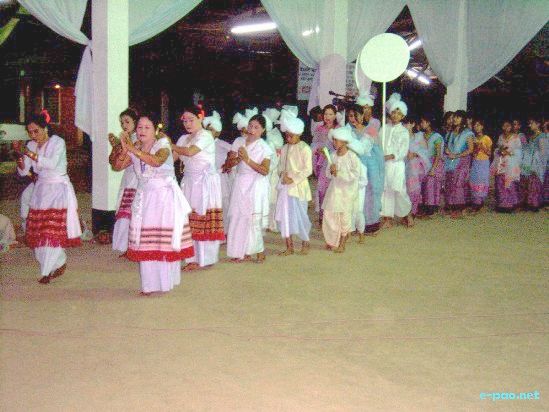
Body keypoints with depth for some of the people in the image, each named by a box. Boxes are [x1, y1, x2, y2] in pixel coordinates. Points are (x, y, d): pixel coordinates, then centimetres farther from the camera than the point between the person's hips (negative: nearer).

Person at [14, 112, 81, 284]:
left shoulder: (58, 142, -9)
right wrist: (21, 160, -16)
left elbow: (52, 163, -25)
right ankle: (60, 262, 18)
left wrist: (30, 154, -30)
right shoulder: (31, 145, 6)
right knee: (38, 230, 0)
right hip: (41, 189, 6)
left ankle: (47, 272, -4)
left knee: (52, 230, -11)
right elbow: (23, 172, 4)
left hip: (58, 189, -6)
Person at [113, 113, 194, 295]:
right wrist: (124, 150, -8)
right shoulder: (135, 149, 10)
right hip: (144, 197, 5)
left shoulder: (162, 144, -7)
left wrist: (133, 149, -27)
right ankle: (149, 283, 10)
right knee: (145, 241, 0)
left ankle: (165, 281, 9)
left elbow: (156, 161, -28)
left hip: (164, 197, -5)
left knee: (164, 239, -5)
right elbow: (117, 166, 8)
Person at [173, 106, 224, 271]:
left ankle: (205, 258, 1)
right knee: (190, 220, 2)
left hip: (205, 182, -7)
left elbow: (190, 151, -22)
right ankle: (194, 257, 8)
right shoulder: (184, 139, 16)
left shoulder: (205, 136, -7)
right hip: (189, 181, 7)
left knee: (204, 219, -5)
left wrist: (172, 146, -10)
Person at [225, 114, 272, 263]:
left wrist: (247, 160, -18)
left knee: (253, 219, -8)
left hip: (256, 185, -3)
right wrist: (236, 159, -15)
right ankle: (241, 252, 10)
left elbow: (265, 171, -12)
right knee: (238, 217, 1)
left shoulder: (264, 147, -2)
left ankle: (259, 250, 7)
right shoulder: (238, 142, 7)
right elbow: (228, 164, 6)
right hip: (240, 183, 4)